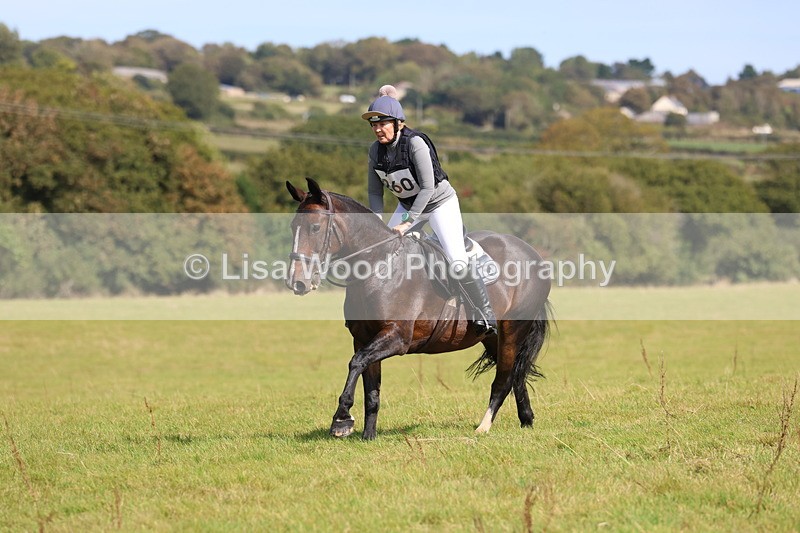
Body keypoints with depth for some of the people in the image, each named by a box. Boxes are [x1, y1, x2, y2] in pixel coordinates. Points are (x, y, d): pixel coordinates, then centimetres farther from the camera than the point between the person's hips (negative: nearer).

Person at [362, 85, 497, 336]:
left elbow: (427, 188, -30)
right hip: (407, 205, 6)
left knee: (458, 261, -16)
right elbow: (375, 192, -2)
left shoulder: (415, 143, -28)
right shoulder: (376, 150, -10)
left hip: (439, 201, -6)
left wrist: (407, 223, -33)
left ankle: (485, 315, -1)